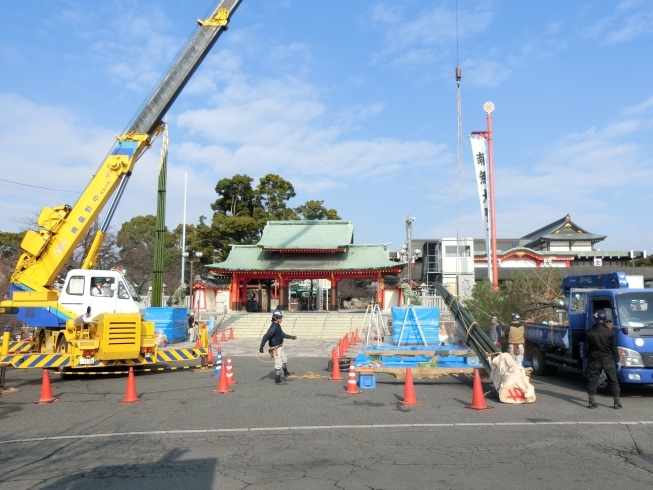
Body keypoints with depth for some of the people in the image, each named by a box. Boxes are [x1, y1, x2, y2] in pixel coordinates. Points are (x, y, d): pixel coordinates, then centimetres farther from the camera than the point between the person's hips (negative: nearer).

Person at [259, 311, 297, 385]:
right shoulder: (273, 327, -27)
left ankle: (286, 373, 47)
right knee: (278, 364, -1)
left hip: (280, 347, 10)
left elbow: (282, 334, 19)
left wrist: (291, 337, 25)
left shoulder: (278, 325, 4)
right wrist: (261, 347, -30)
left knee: (284, 360, 26)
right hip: (276, 348, -10)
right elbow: (265, 337, -30)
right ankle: (277, 381, 10)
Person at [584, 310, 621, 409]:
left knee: (592, 380, 7)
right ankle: (617, 403, 13)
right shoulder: (609, 332, -7)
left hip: (594, 360, 1)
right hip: (608, 360, -1)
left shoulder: (589, 333, -5)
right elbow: (614, 348, -2)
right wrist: (617, 360, 6)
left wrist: (586, 358, 15)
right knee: (613, 381, 10)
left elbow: (586, 348, 1)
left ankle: (592, 402, 4)